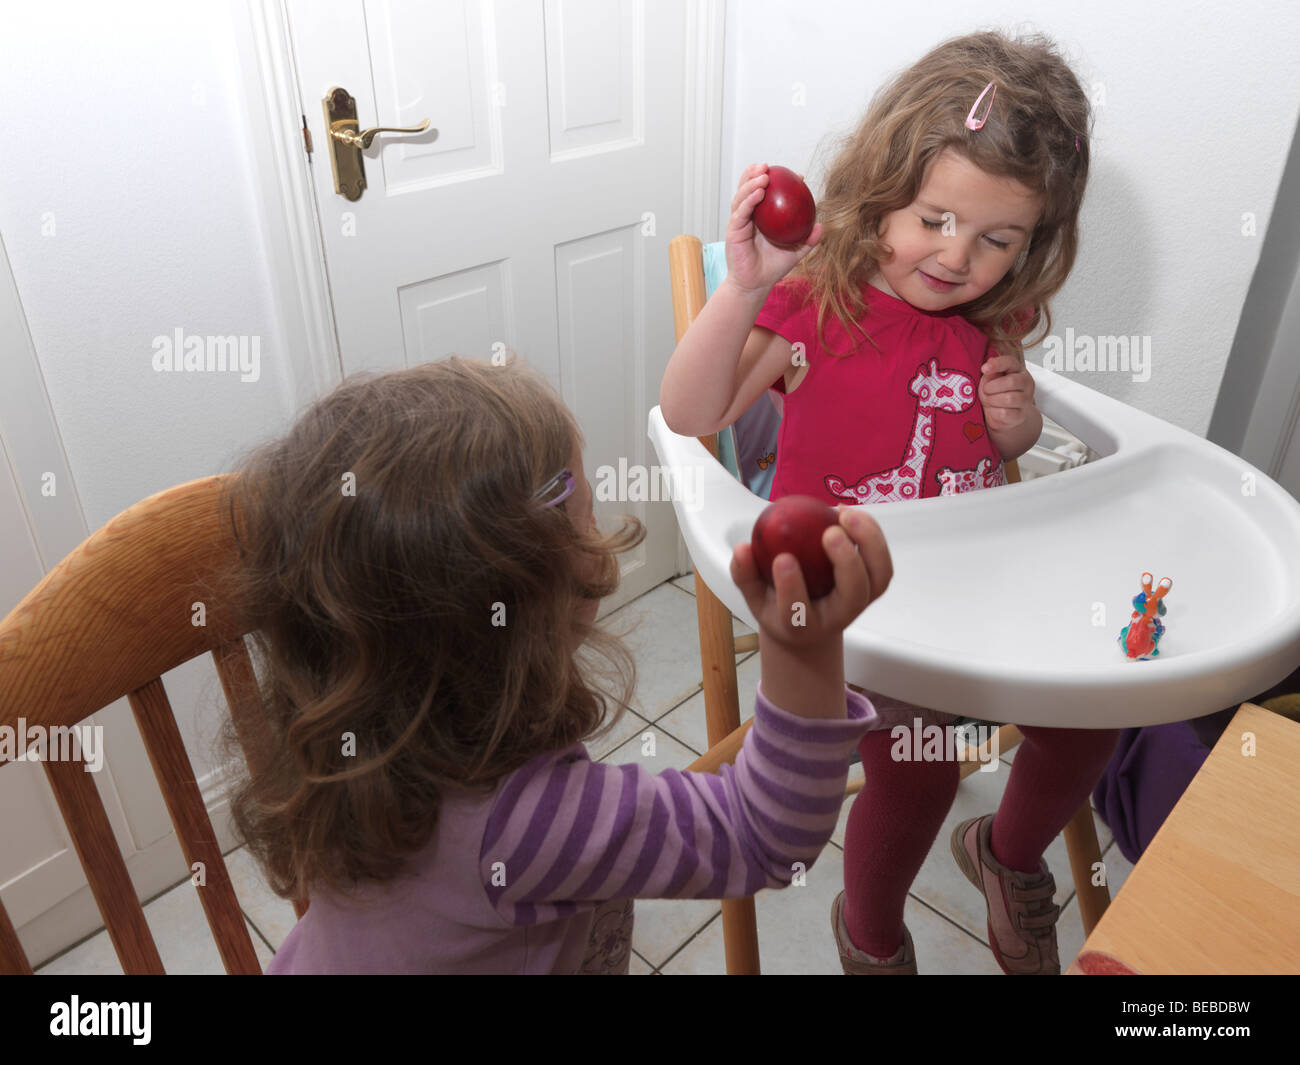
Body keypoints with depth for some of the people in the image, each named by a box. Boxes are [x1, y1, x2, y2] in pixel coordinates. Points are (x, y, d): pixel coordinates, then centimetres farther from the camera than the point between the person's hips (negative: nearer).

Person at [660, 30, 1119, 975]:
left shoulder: (991, 317, 4)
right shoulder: (817, 293, -13)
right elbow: (691, 414, -20)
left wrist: (1021, 421, -5)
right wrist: (745, 287, -32)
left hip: (964, 567, 6)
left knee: (1089, 716, 1)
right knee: (916, 764, -19)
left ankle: (1009, 855, 36)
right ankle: (870, 937, 17)